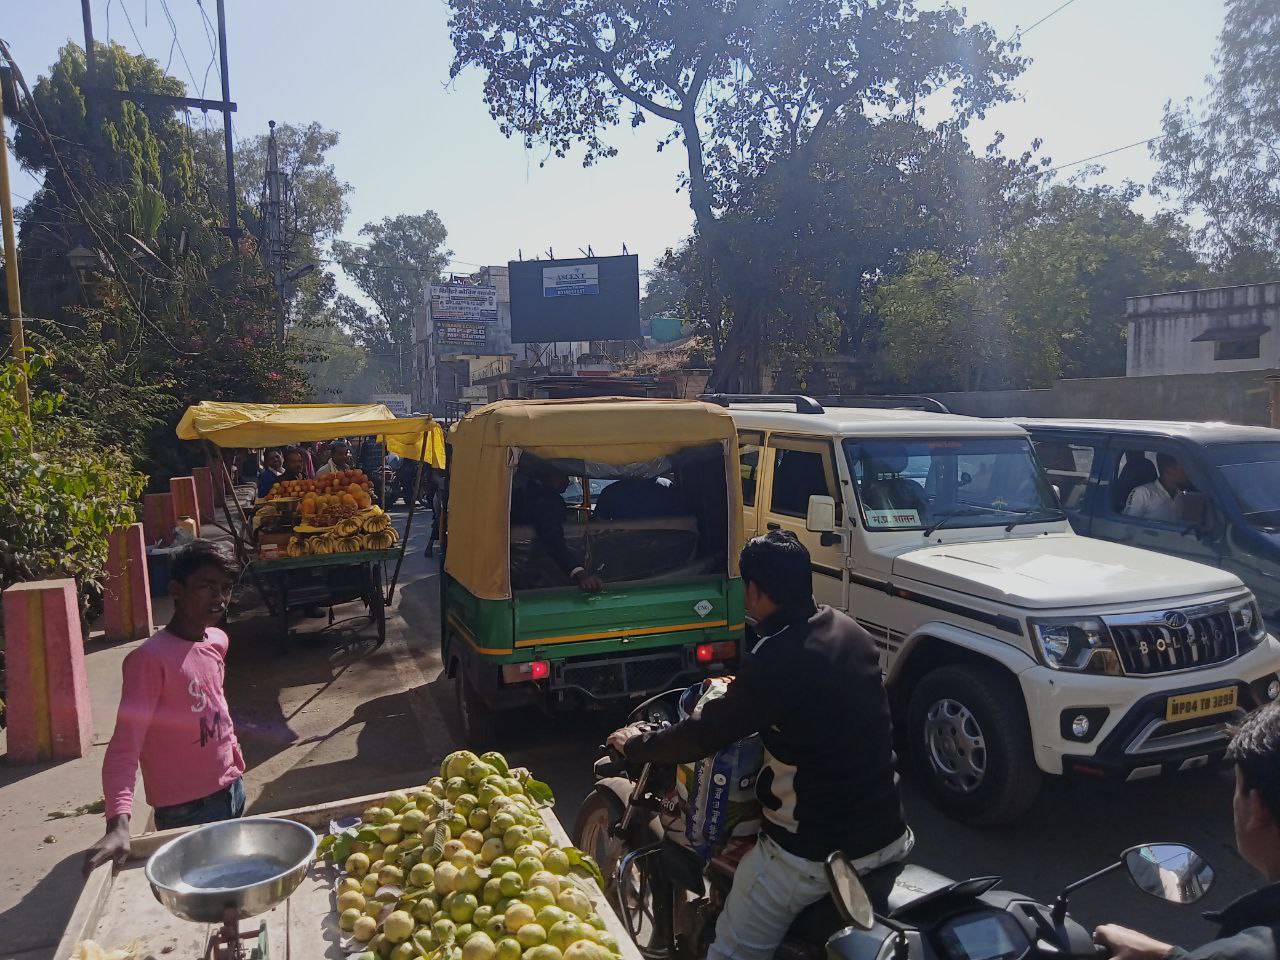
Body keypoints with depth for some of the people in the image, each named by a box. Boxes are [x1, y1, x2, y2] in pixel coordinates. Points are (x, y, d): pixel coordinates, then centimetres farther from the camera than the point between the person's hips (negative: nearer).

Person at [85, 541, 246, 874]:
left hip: (232, 788, 7)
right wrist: (118, 823, -36)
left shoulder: (217, 641, 1)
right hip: (186, 808, -7)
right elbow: (125, 746, -26)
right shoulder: (151, 658, -21)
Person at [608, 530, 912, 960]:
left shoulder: (777, 658, -23)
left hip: (815, 851, -8)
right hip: (889, 832, 8)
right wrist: (744, 693, 31)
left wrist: (636, 744, 1)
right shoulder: (851, 632, 2)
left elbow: (705, 736, -16)